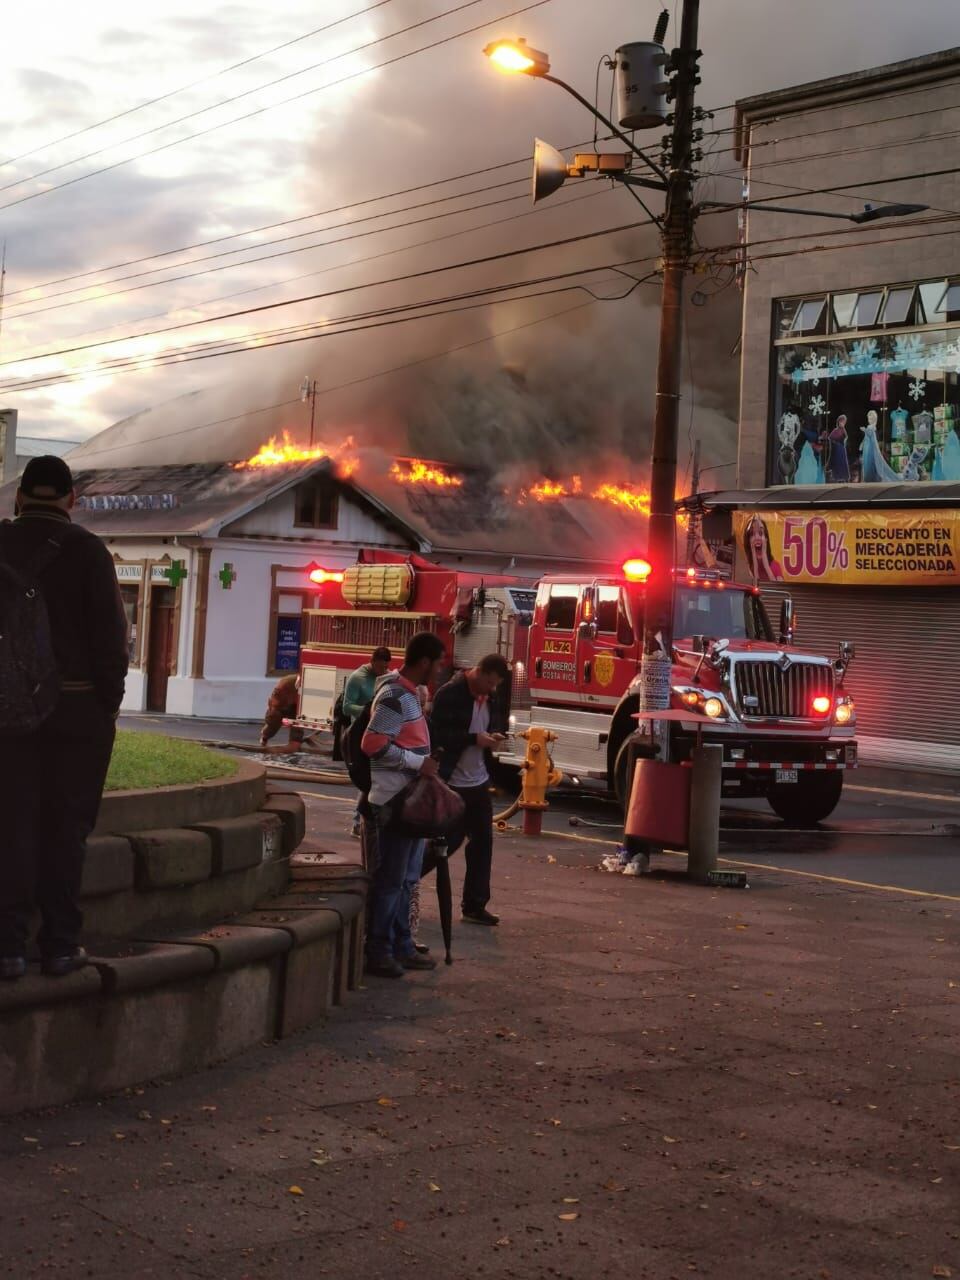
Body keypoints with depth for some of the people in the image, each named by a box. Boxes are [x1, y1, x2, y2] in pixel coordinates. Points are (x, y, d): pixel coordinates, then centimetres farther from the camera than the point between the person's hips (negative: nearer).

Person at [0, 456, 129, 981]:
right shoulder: (87, 549, -5)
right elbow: (109, 632, -8)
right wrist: (109, 700, -1)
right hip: (77, 705, -2)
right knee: (65, 827, 4)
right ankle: (60, 943, 5)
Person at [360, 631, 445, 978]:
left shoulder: (409, 693, 12)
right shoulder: (395, 697, -18)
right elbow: (374, 745, -24)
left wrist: (426, 760, 13)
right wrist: (419, 762, -20)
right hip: (392, 803, -10)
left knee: (405, 878, 16)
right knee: (388, 880, -2)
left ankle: (401, 946, 24)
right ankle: (377, 952, 6)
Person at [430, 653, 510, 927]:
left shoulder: (493, 697, 7)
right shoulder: (450, 694, -14)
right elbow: (437, 734, -18)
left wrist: (496, 736, -1)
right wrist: (474, 739, -24)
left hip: (479, 781, 7)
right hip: (452, 782, -7)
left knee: (482, 841, 6)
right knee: (450, 840, -2)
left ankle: (475, 905, 13)